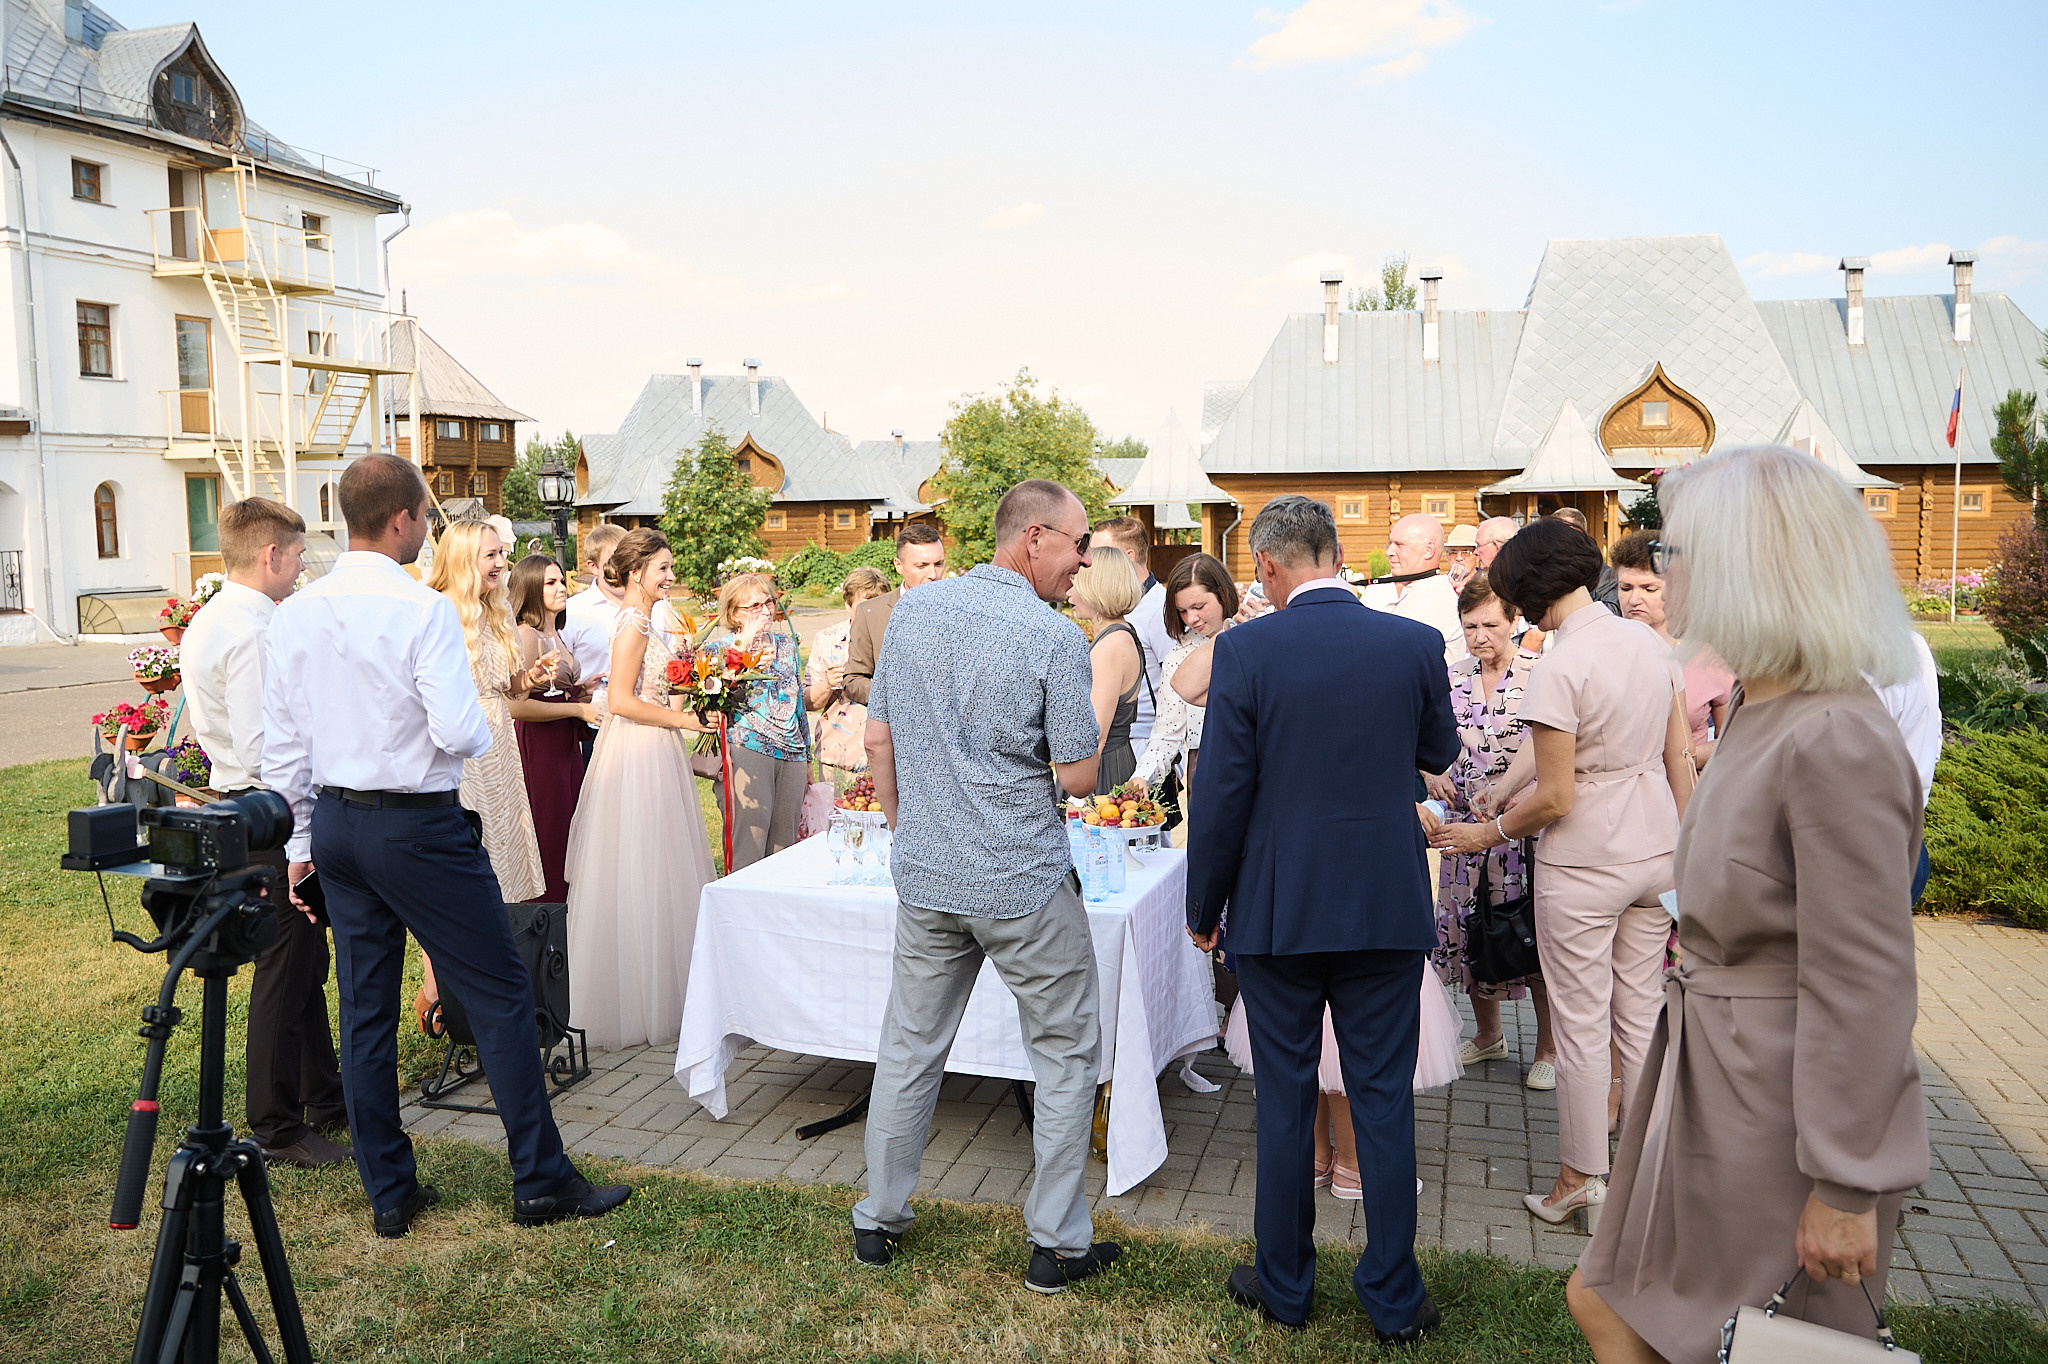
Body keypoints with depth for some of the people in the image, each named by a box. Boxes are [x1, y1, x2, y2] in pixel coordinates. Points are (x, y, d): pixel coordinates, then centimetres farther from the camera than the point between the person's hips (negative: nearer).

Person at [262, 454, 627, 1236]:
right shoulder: (423, 611, -17)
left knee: (366, 1009, 13)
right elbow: (459, 732, -22)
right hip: (417, 826, -7)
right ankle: (540, 1182, 10)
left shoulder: (293, 616, 3)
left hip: (334, 823, 7)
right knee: (500, 995, 3)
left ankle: (389, 1193, 23)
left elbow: (280, 744, 8)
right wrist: (485, 730, 1)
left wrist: (300, 840, 16)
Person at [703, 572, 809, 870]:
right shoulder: (720, 646, 0)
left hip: (791, 755, 5)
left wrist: (807, 759, 21)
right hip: (747, 753, -5)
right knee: (746, 848, -6)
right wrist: (745, 642, -17)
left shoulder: (786, 642, 15)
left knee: (783, 847, 9)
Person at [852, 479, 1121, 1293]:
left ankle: (878, 1221, 28)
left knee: (909, 1049, 16)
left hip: (924, 876, 5)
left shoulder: (912, 612, 3)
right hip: (1024, 882, -5)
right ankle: (1056, 1244, 17)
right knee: (1066, 1054, 10)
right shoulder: (1054, 638, -13)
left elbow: (878, 741, 8)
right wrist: (1088, 728, 8)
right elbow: (1078, 777, -11)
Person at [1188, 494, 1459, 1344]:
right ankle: (1393, 1299, 23)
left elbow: (1221, 792, -10)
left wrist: (1203, 906, 2)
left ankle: (1284, 1286, 27)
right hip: (1388, 907, 2)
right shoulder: (1415, 643, -5)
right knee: (1384, 1102, 12)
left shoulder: (1245, 650, -12)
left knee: (1284, 1103, 12)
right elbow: (1439, 752, 11)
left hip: (1278, 909, -1)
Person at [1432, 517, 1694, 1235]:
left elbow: (1555, 800, -18)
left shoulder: (1559, 671, -20)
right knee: (1641, 1019, 15)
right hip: (1655, 853, 7)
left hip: (1582, 864, -7)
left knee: (1582, 1027, 6)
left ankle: (1582, 1185, 19)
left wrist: (1488, 833, -1)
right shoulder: (1649, 642, 2)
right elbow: (1680, 763, 7)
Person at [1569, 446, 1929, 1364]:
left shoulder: (1836, 744, -25)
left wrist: (1843, 1188, -19)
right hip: (1713, 1085, 9)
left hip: (1788, 1111, -9)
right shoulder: (1763, 711, 4)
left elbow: (1863, 989, -24)